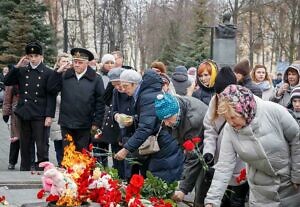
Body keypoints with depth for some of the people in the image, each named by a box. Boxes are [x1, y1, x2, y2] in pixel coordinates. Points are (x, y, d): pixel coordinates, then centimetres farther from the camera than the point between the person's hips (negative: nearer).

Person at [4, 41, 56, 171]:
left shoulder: (48, 73, -3)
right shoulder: (22, 71, 9)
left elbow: (51, 96, -6)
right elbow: (7, 82, 3)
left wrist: (49, 116, -12)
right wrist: (17, 67, -5)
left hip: (40, 116, -4)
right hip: (24, 114, 4)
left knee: (42, 146, -2)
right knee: (25, 146, 12)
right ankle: (24, 171, 21)